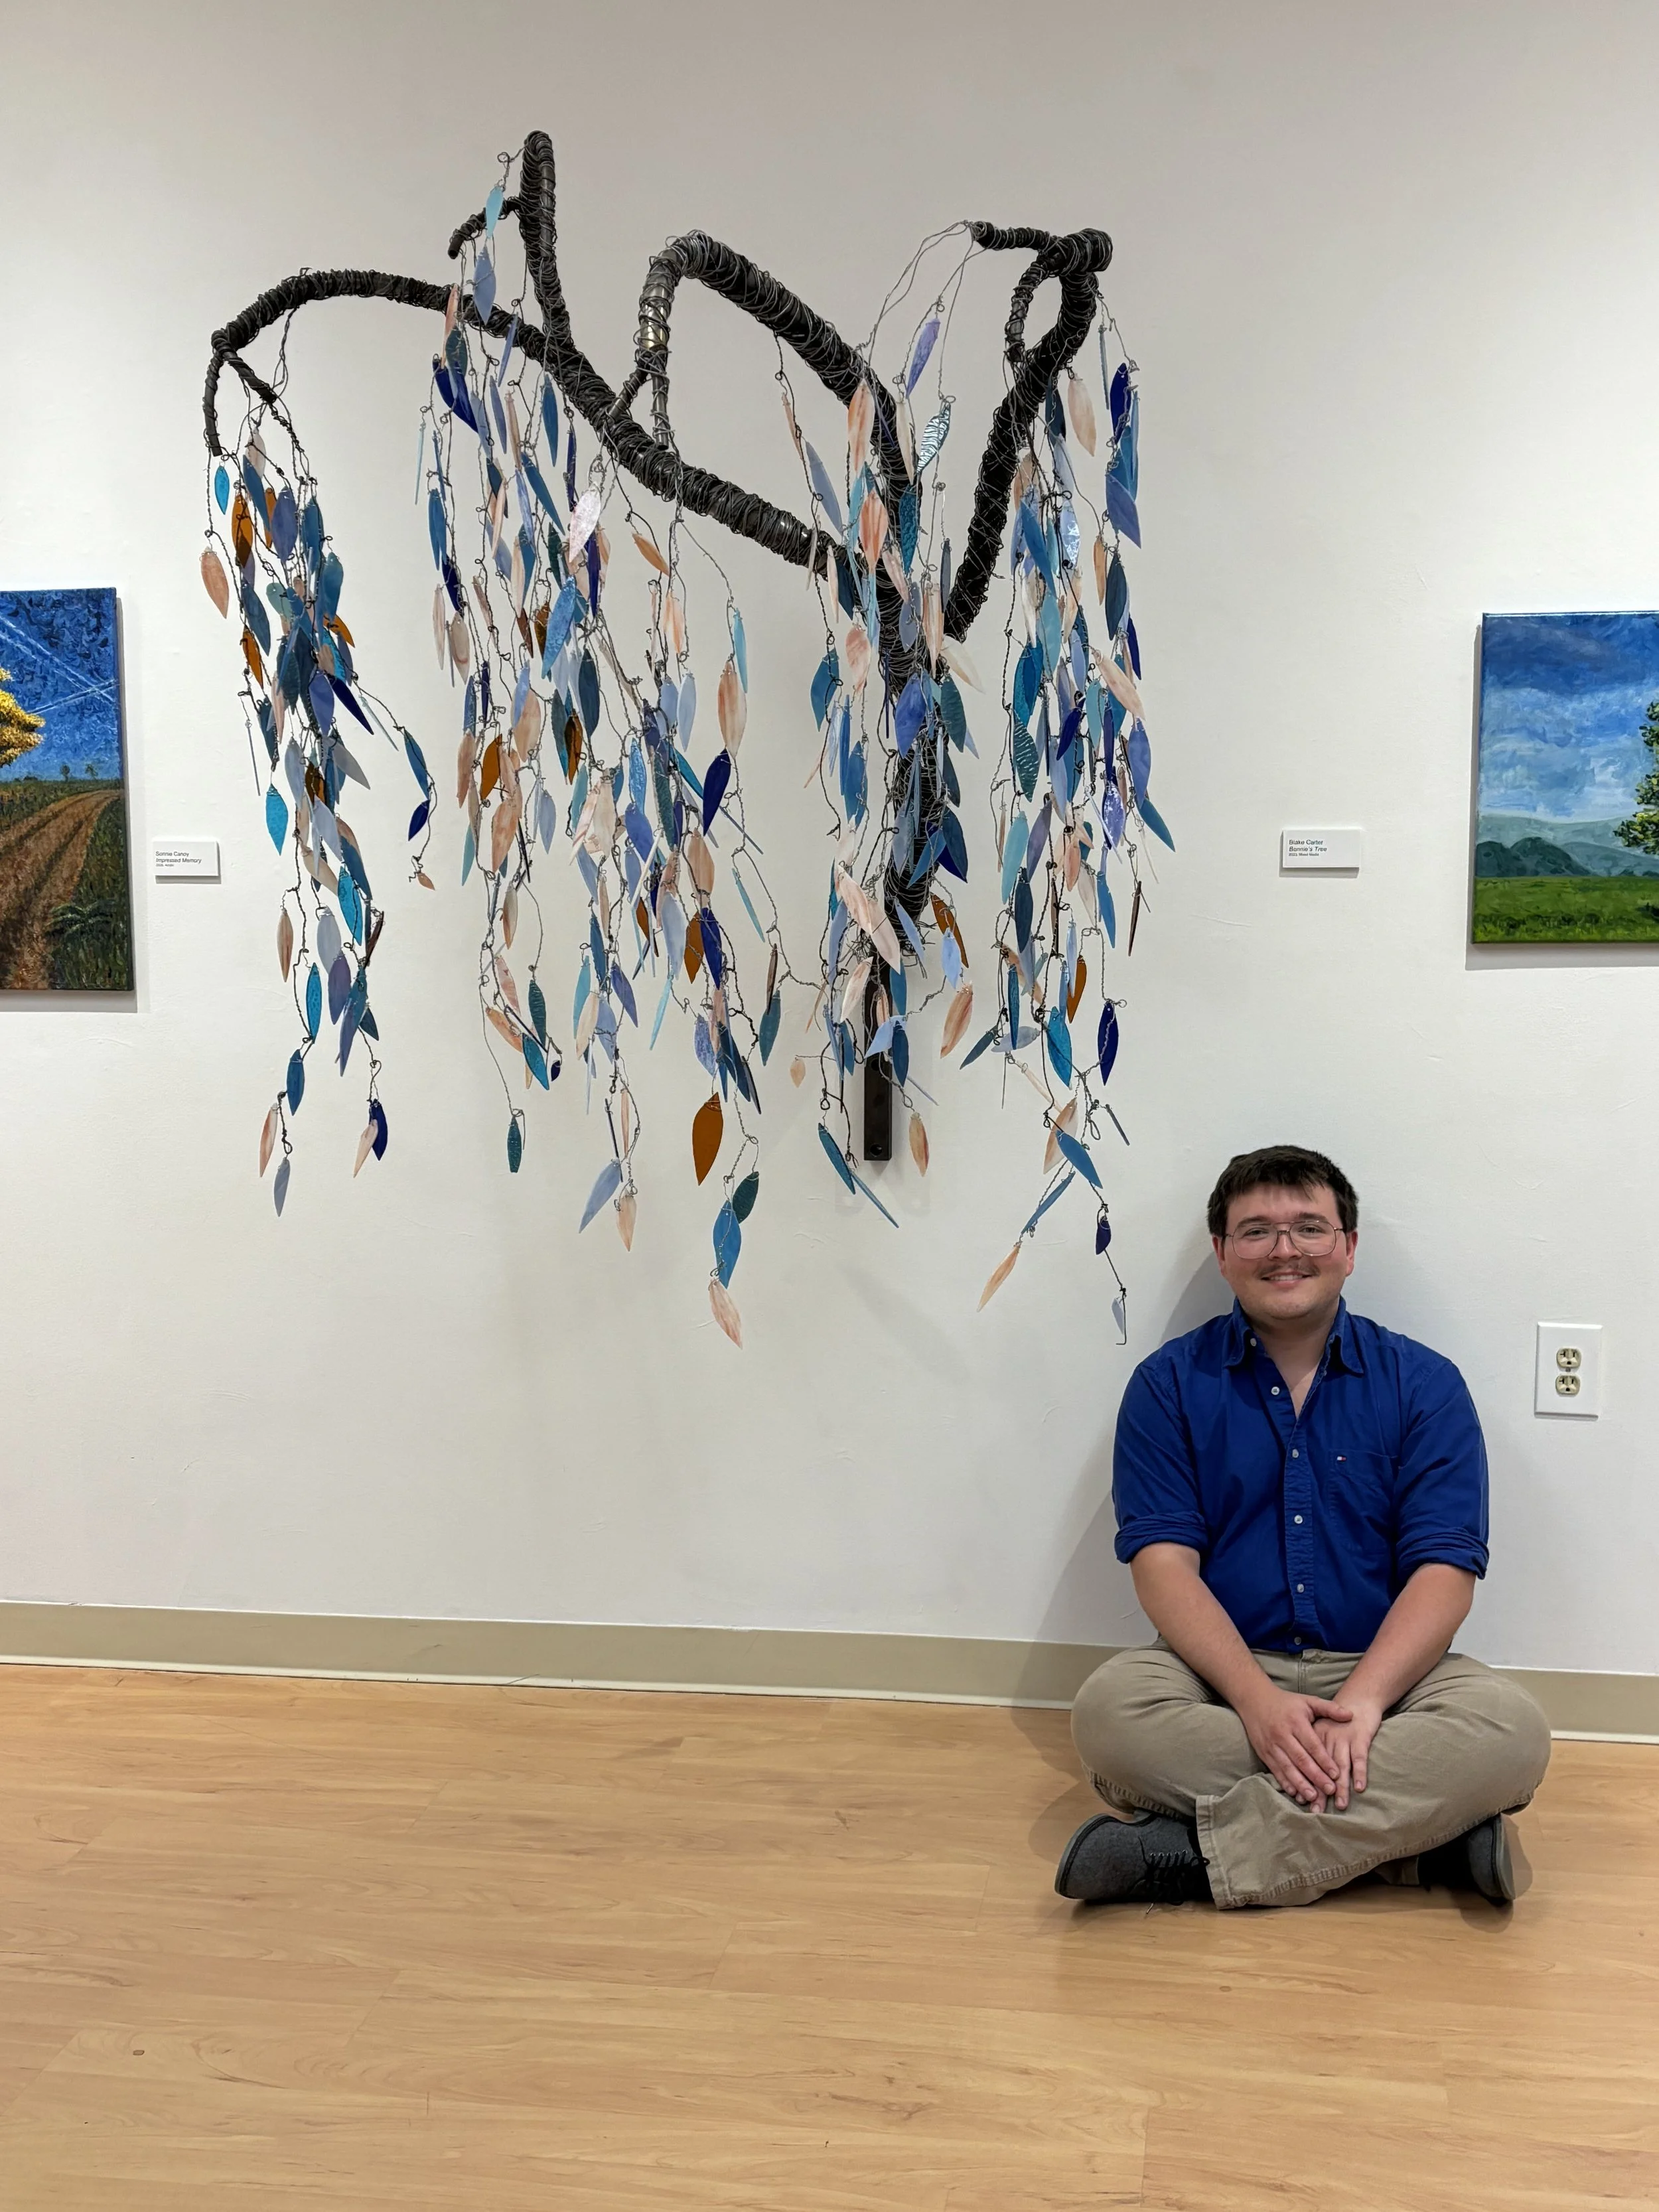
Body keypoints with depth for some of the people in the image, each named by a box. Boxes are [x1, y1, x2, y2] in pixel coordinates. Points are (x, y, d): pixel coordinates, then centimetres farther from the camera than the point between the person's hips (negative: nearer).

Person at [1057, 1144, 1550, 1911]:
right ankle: (1421, 1826, -26)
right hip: (1223, 1673, 0)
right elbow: (1163, 1565, -6)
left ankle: (1191, 1849, -29)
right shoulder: (1169, 1384, 4)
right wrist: (1257, 1700, -23)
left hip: (1380, 1673, 0)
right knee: (1108, 1708, -32)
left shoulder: (1423, 1384, 4)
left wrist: (1362, 1699, -23)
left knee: (1512, 1728, -29)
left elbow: (1443, 1573, -4)